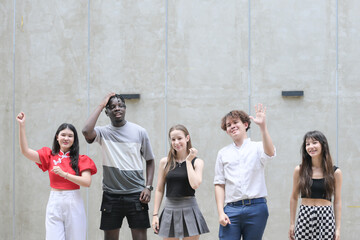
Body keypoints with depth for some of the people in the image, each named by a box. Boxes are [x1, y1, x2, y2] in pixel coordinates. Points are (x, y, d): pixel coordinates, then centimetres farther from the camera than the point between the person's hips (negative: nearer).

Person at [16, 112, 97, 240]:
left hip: (74, 203, -1)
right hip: (54, 202, 1)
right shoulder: (49, 155, 8)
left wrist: (64, 174, -16)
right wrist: (21, 125, -6)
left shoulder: (81, 159, 2)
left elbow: (87, 182, -10)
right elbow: (26, 151, -2)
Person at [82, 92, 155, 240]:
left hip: (136, 194, 0)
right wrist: (101, 105, -11)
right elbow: (86, 132, -22)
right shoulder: (103, 132, 2)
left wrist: (148, 187, -3)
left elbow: (150, 161, 11)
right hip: (111, 194, 0)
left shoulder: (139, 132, 4)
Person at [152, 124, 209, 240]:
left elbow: (195, 185, -15)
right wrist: (155, 214, 3)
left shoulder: (197, 162, 1)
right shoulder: (165, 162, 5)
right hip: (170, 209, 2)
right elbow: (159, 190, 8)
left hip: (189, 209, -1)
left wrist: (188, 161, -8)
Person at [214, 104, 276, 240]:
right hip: (231, 209, 1)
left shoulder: (257, 147, 8)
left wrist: (263, 126, -29)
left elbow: (270, 153, -17)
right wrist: (221, 212, 0)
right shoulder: (223, 153, 14)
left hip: (256, 208, -1)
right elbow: (219, 184, 10)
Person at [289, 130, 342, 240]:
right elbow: (294, 198, 10)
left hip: (326, 217, -1)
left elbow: (337, 202, 5)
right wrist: (292, 224, 8)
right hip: (304, 216, 1)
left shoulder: (335, 172, 2)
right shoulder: (299, 170, 4)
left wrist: (338, 228, 1)